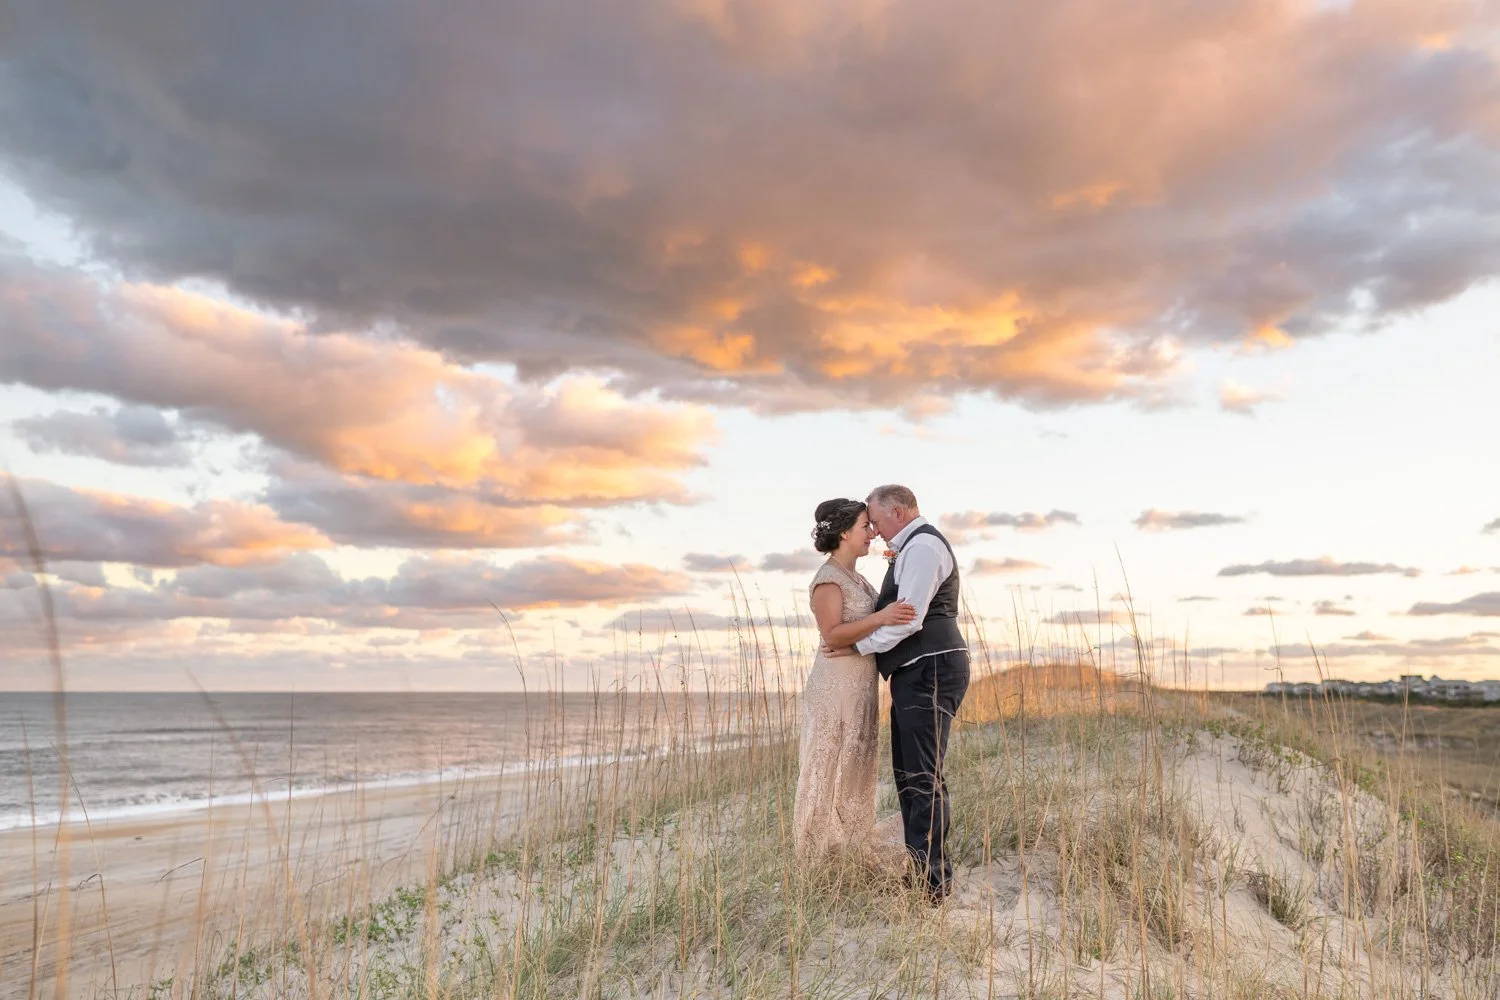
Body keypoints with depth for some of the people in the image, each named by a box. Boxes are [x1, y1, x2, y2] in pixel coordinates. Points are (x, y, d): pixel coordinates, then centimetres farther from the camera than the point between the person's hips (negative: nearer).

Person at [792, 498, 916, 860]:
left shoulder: (856, 578, 15)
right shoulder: (828, 578, -12)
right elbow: (832, 635, -23)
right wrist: (880, 618, -32)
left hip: (860, 685, 9)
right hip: (836, 685, -9)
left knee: (855, 769, 13)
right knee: (831, 770, -3)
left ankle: (851, 849, 21)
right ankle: (821, 854, 5)